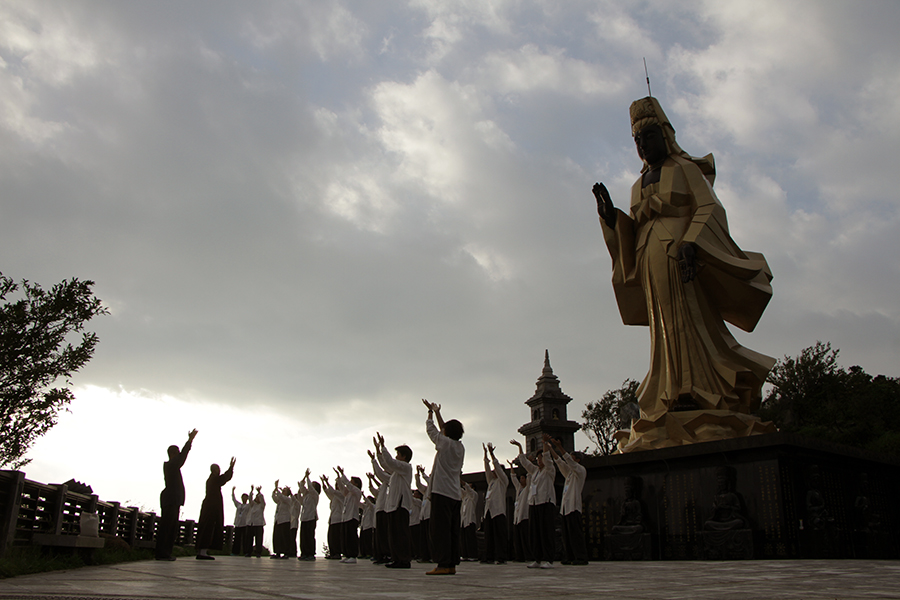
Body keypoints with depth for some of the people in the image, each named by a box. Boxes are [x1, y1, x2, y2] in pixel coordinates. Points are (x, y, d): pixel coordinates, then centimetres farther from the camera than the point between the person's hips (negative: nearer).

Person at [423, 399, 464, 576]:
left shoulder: (445, 443, -4)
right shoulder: (460, 447, 14)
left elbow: (430, 429, 10)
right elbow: (443, 430, 29)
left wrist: (431, 411, 26)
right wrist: (437, 412, 37)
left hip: (442, 492, -8)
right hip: (456, 494, 8)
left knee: (440, 529, -10)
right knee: (452, 530, 7)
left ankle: (443, 564, -15)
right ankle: (452, 564, 6)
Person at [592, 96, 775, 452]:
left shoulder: (686, 168, 9)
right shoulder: (640, 185, 26)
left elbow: (708, 208, -6)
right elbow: (633, 236, 21)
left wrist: (691, 243, -23)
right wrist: (611, 216, 4)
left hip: (683, 262, -5)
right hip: (653, 268, 5)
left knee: (692, 329, -14)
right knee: (667, 338, -1)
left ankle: (713, 420, -17)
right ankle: (670, 427, -5)